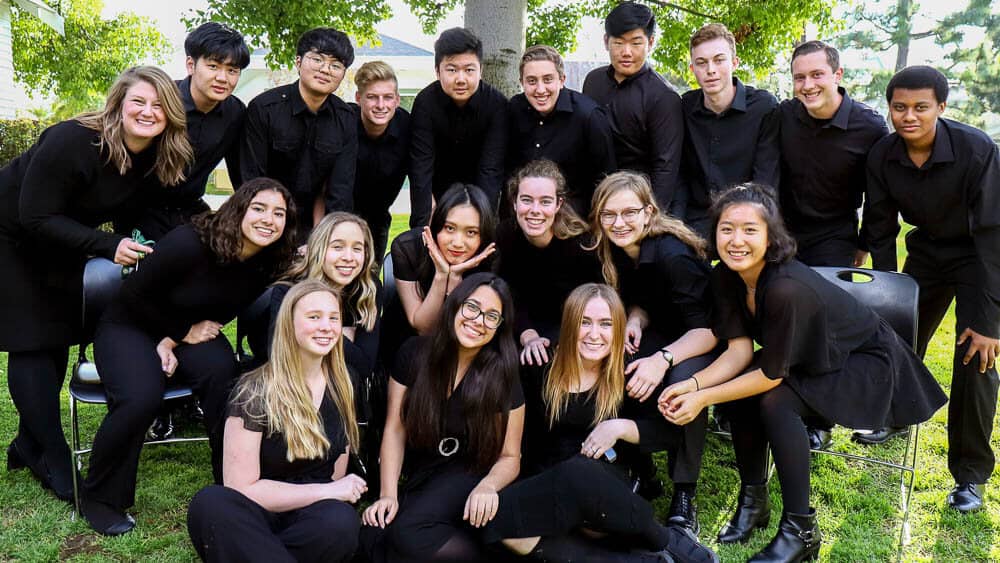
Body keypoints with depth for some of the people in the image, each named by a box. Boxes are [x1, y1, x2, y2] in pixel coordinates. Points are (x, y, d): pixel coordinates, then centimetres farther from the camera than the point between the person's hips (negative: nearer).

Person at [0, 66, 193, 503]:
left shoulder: (157, 159, -11)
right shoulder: (73, 141, -32)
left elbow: (131, 214, 2)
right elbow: (35, 217, -29)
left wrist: (136, 246, -16)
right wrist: (107, 247, -33)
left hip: (60, 247, 7)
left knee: (59, 340, 9)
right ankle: (56, 465, 3)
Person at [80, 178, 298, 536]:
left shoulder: (267, 264, -12)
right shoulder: (189, 243, -28)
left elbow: (223, 312, 1)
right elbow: (134, 295, -16)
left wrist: (171, 343, -12)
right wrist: (182, 332, -12)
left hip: (190, 332, 4)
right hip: (130, 327, -4)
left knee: (224, 375, -29)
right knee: (141, 397, -31)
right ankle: (99, 497, -5)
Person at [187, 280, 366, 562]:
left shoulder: (343, 385, 3)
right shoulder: (255, 391, -11)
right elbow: (241, 489, -14)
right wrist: (326, 491, -15)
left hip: (314, 518, 4)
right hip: (257, 519, -3)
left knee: (341, 520, -33)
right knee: (210, 503, -36)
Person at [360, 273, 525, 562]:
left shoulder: (502, 376, -9)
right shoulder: (415, 353, -4)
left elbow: (509, 457, -5)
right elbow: (395, 430, -2)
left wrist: (488, 485, -27)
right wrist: (389, 494, -14)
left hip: (467, 477, -3)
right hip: (416, 478, 4)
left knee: (409, 532, -31)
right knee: (372, 536, -25)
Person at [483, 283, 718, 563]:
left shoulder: (628, 374, -1)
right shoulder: (545, 369, 1)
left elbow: (665, 430, 2)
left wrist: (620, 428, -13)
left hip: (607, 487, -2)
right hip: (551, 486, 3)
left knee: (580, 471, -39)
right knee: (500, 519, -31)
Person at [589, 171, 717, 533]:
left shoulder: (673, 256, -28)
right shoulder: (614, 251, -7)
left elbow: (707, 329, -27)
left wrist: (662, 359, -41)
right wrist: (635, 321, -15)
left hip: (699, 341, -6)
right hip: (659, 334, 6)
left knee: (683, 380, -37)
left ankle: (684, 494, -20)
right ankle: (640, 472, -6)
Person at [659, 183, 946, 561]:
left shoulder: (787, 288, -37)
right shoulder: (725, 276, -14)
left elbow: (771, 375, -30)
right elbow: (739, 351, -15)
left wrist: (703, 399, -28)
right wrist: (693, 384, -30)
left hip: (866, 361, -7)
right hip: (809, 357, 7)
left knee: (774, 402, -29)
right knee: (738, 387, -16)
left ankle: (801, 529, -13)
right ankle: (753, 500, 4)